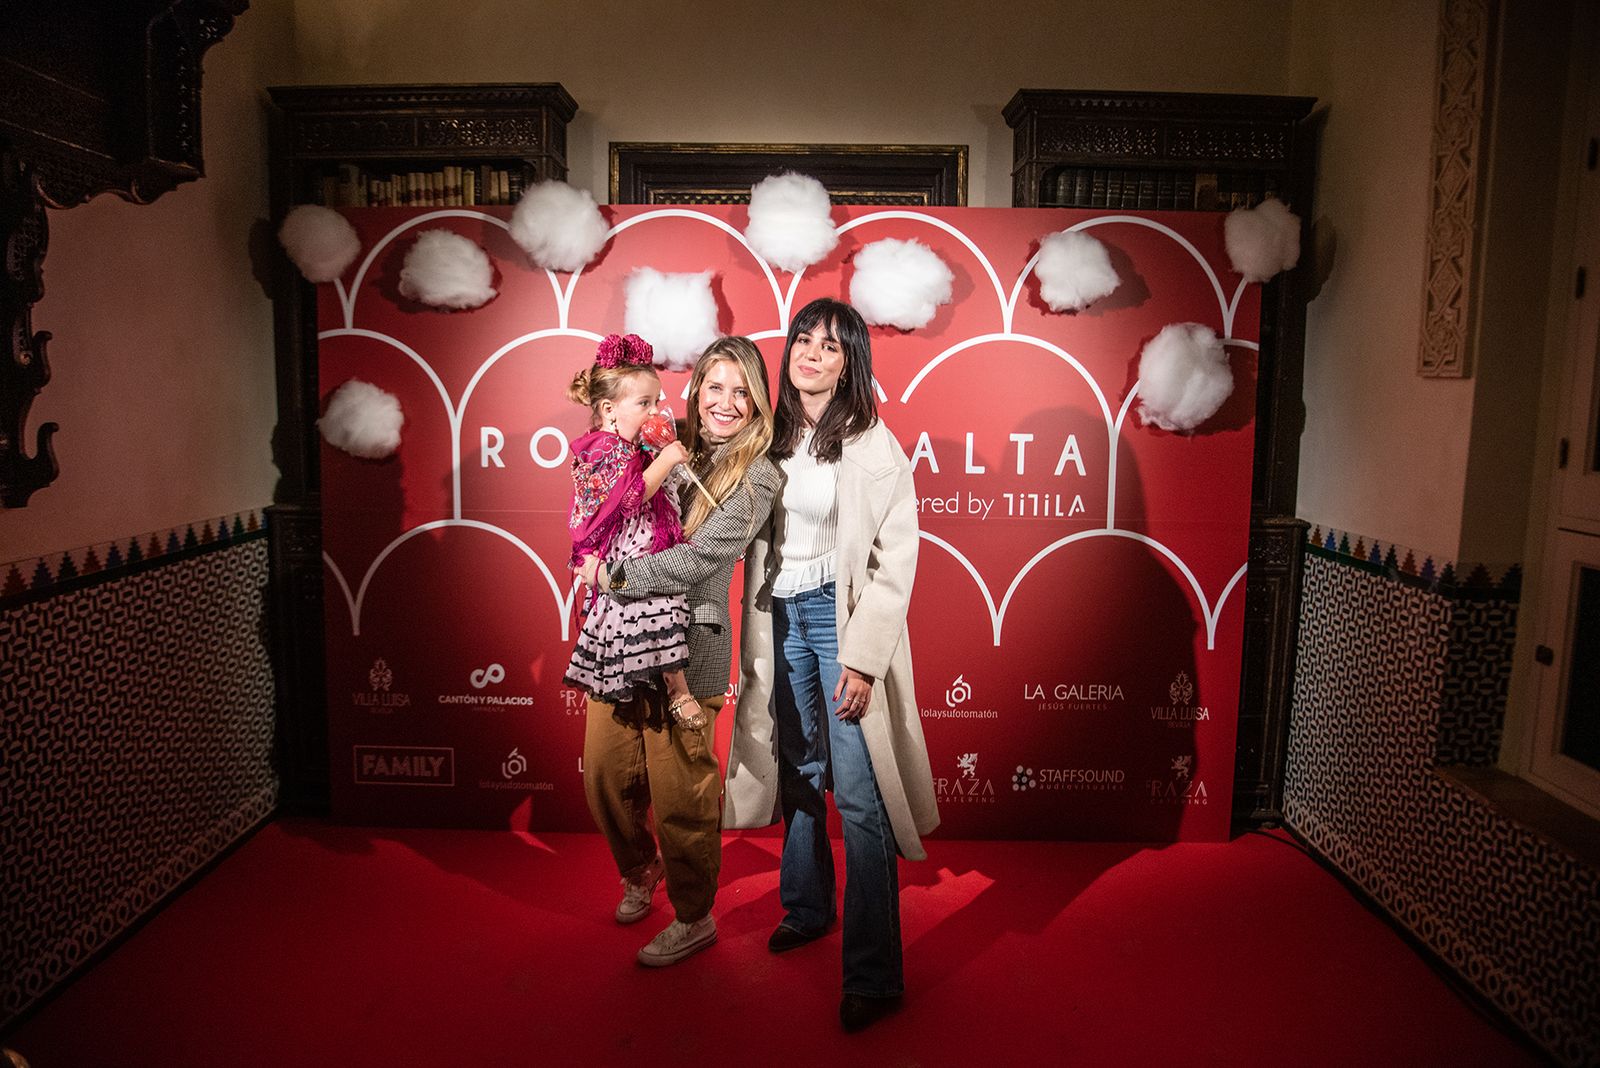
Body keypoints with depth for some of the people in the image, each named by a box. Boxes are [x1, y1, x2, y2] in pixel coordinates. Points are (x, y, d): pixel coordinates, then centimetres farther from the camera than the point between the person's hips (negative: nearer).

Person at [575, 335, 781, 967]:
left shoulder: (757, 478, -6)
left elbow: (700, 560, -16)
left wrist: (614, 577, -12)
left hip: (687, 645, -5)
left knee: (680, 791, 1)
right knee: (605, 772, 11)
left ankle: (693, 918, 23)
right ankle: (638, 875, 40)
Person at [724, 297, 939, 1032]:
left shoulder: (872, 447, -9)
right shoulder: (774, 437, 8)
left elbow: (895, 560, -12)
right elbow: (754, 539, 11)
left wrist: (863, 659, -18)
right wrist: (753, 638, 7)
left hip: (840, 617, -5)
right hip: (781, 616, 6)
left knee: (857, 795, -6)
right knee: (798, 771, 17)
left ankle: (873, 975, 3)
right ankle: (806, 907, 38)